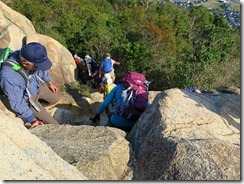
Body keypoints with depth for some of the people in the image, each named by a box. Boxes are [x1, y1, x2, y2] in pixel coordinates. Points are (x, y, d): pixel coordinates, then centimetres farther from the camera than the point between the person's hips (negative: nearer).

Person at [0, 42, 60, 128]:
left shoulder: (26, 56, -25)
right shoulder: (8, 77, -43)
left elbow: (40, 69, -1)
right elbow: (17, 103, -29)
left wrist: (50, 82, 12)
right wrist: (32, 119, -31)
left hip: (37, 85, 6)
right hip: (26, 98, -6)